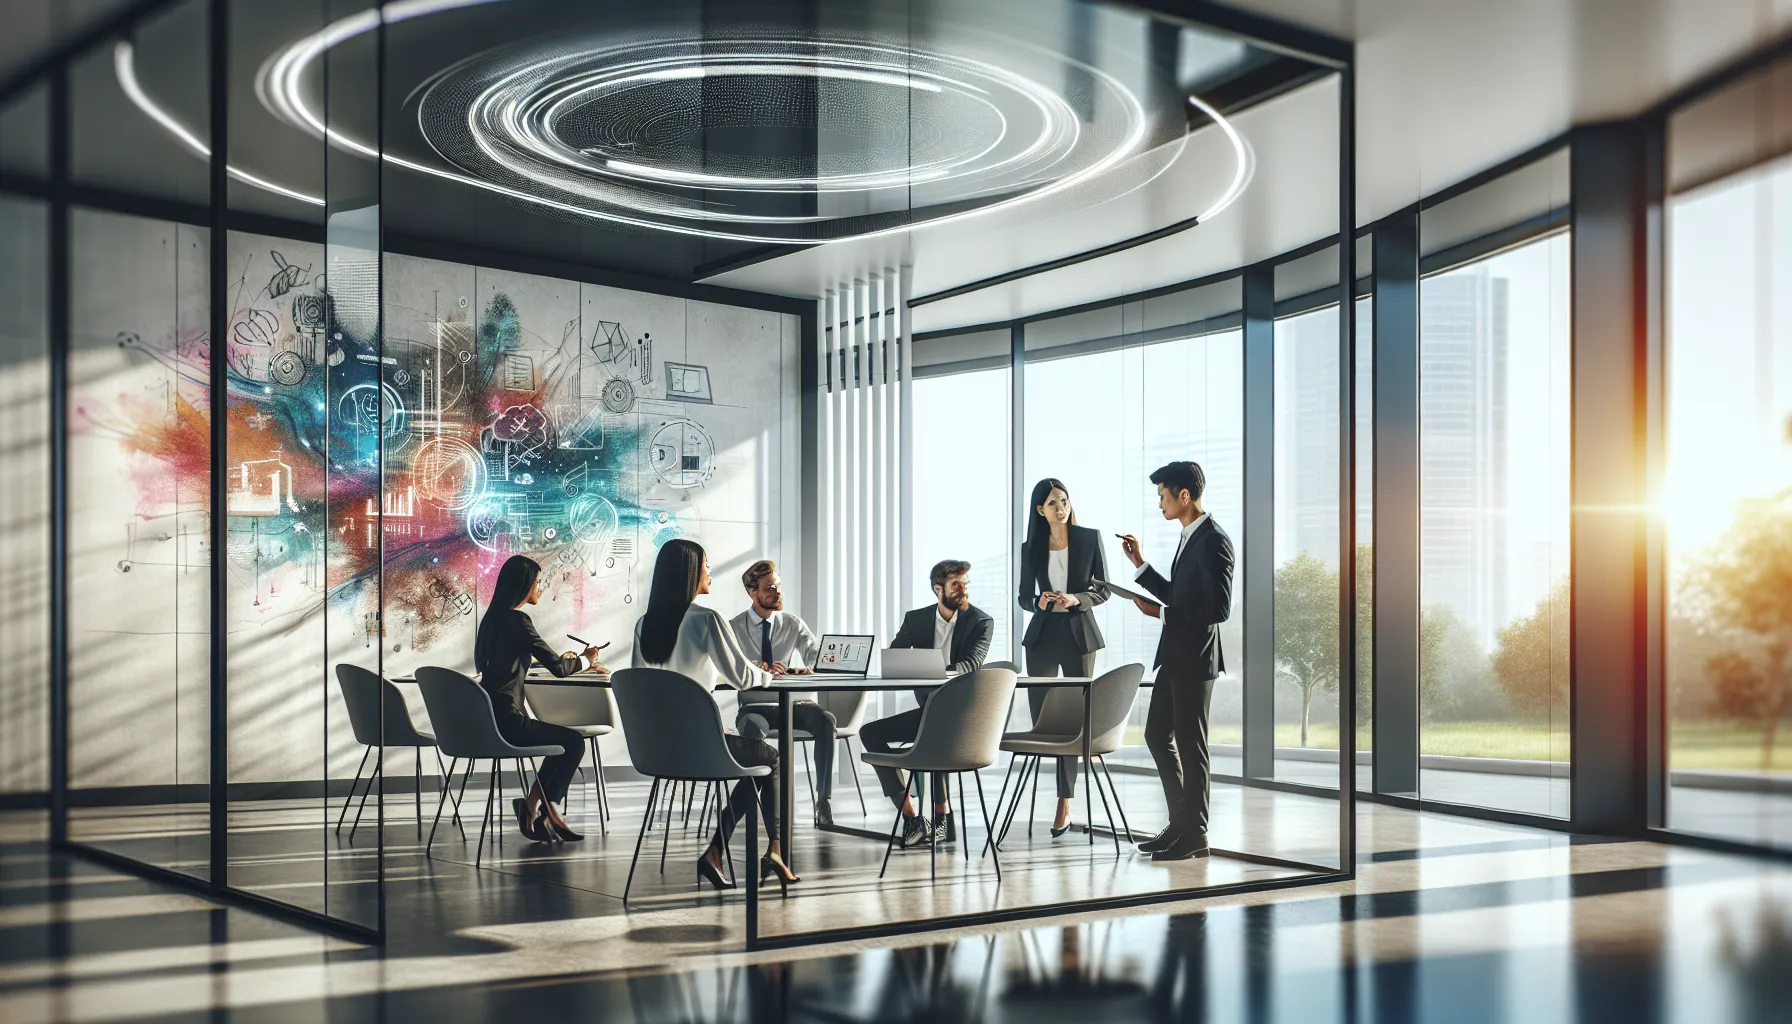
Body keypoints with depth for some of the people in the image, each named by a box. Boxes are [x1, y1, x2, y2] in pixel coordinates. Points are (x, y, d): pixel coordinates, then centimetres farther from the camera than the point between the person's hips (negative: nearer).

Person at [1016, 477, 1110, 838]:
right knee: (1040, 716, 1)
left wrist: (1076, 599, -17)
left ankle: (1064, 805, 2)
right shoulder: (1031, 548, 4)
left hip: (1079, 635, -2)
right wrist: (1040, 602, -14)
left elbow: (1104, 589, 1)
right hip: (1043, 635, 2)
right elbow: (1024, 598, 9)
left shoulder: (1090, 538, -1)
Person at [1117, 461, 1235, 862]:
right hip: (1174, 655, 10)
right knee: (1158, 735, 15)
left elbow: (1218, 608, -22)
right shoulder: (1189, 537, 13)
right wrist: (1140, 564, 15)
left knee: (1190, 744, -1)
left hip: (1195, 658, -10)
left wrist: (1161, 613, -18)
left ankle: (1195, 834, 10)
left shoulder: (1214, 540, -17)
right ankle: (1181, 823, 25)